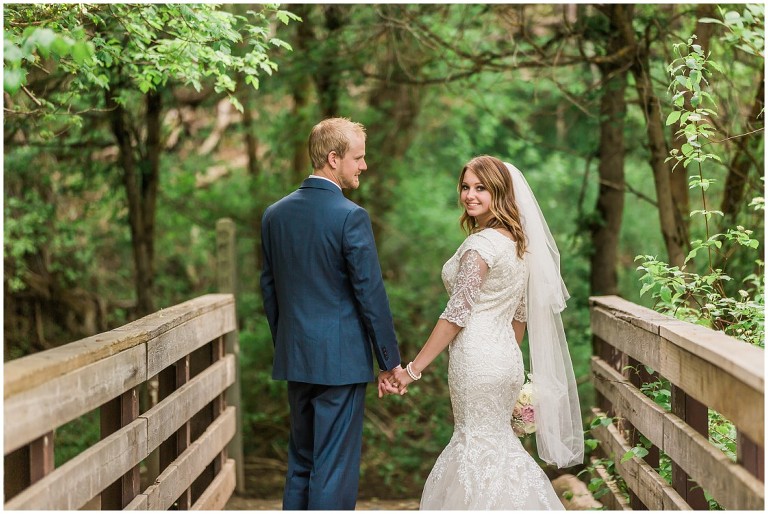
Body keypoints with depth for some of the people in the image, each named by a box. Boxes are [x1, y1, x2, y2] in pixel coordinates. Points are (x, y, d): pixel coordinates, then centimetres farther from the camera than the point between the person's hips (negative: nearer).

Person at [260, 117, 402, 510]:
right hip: (340, 360, -6)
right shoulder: (351, 217, -14)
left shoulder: (274, 214, 6)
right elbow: (371, 294, -13)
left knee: (300, 463, 17)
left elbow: (268, 290, 12)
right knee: (335, 470, 0)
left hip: (294, 359, 7)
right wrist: (390, 361, -4)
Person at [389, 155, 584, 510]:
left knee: (479, 447, 2)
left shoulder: (481, 244, -16)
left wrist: (413, 369, -16)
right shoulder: (517, 242, 10)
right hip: (506, 357, 9)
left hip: (477, 358, -9)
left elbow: (457, 314, -19)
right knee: (499, 443, 17)